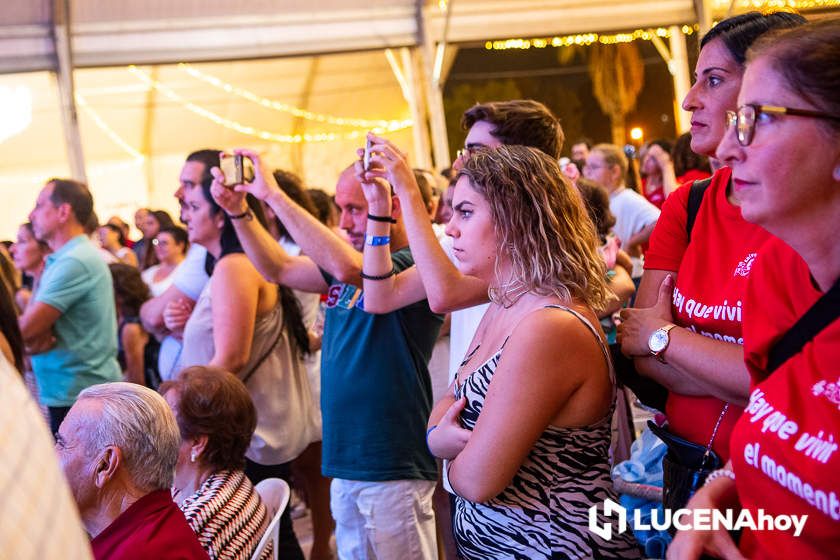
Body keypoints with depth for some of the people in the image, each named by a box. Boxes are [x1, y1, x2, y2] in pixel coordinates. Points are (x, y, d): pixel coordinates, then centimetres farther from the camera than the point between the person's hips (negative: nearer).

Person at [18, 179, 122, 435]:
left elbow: (23, 329, -20)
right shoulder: (61, 260, 14)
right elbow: (34, 322, 11)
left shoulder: (75, 262, -19)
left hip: (76, 396, -9)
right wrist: (38, 331, -11)